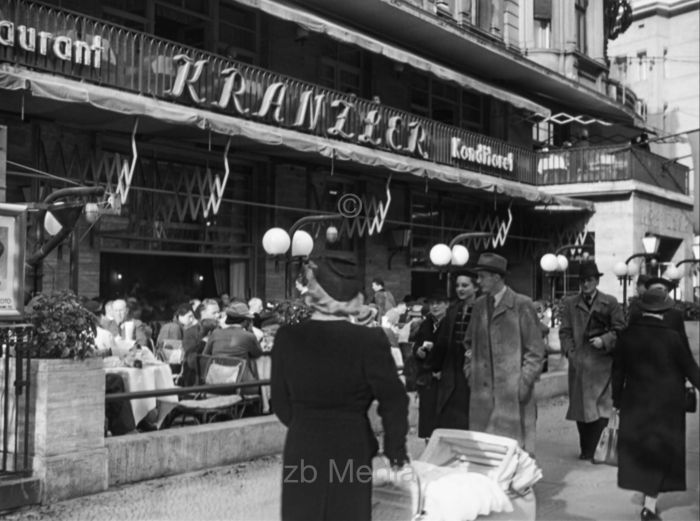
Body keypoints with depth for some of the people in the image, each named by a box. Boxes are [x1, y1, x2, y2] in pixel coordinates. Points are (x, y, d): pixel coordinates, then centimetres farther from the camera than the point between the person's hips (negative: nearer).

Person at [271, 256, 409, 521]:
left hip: (301, 453, 3)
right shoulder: (369, 340, -15)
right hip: (350, 453, -2)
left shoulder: (286, 337, -6)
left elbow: (281, 403, 3)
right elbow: (394, 402, -9)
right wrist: (396, 455, 4)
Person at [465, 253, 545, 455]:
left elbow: (535, 351, -5)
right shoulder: (479, 304, 12)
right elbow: (470, 342, 24)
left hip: (513, 392, -5)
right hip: (483, 389, 5)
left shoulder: (521, 305, -5)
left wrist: (524, 382, -10)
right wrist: (471, 367, 11)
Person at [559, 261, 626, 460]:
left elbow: (619, 330, 3)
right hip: (579, 363, 2)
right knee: (580, 407, 7)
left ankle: (597, 450, -1)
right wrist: (570, 352, -5)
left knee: (601, 407, -6)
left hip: (602, 362, -2)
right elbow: (565, 331, 8)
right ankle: (586, 449, 19)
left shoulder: (610, 302, 4)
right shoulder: (570, 303, 9)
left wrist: (604, 341, -12)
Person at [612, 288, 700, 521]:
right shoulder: (672, 337, -14)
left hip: (635, 403, 3)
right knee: (662, 452, 6)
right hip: (667, 405, -3)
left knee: (638, 450, 17)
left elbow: (618, 370, 2)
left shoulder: (627, 335, -4)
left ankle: (648, 499, 26)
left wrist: (617, 398, 13)